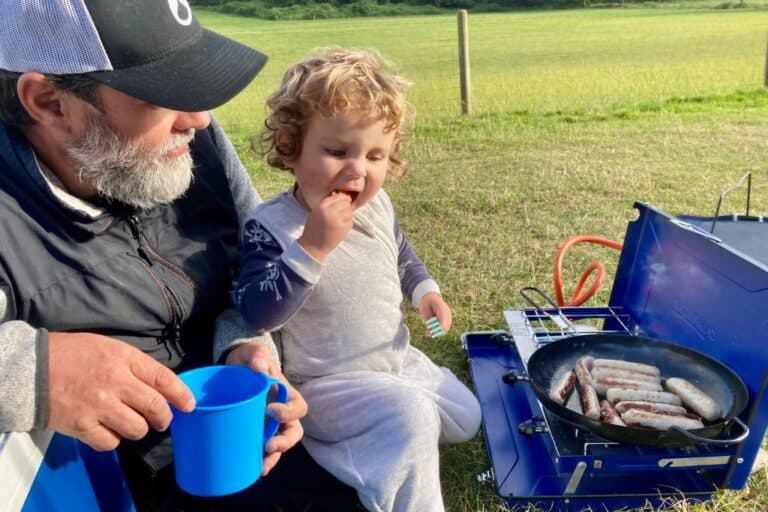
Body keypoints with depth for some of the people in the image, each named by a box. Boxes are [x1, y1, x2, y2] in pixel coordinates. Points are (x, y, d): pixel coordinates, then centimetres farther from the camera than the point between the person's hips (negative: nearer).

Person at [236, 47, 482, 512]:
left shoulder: (377, 205, -4)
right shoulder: (271, 227, -24)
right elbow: (257, 316, -33)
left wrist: (425, 290, 2)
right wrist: (312, 248, -40)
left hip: (397, 358, 8)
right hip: (326, 383, -7)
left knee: (465, 420, 16)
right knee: (411, 417, -29)